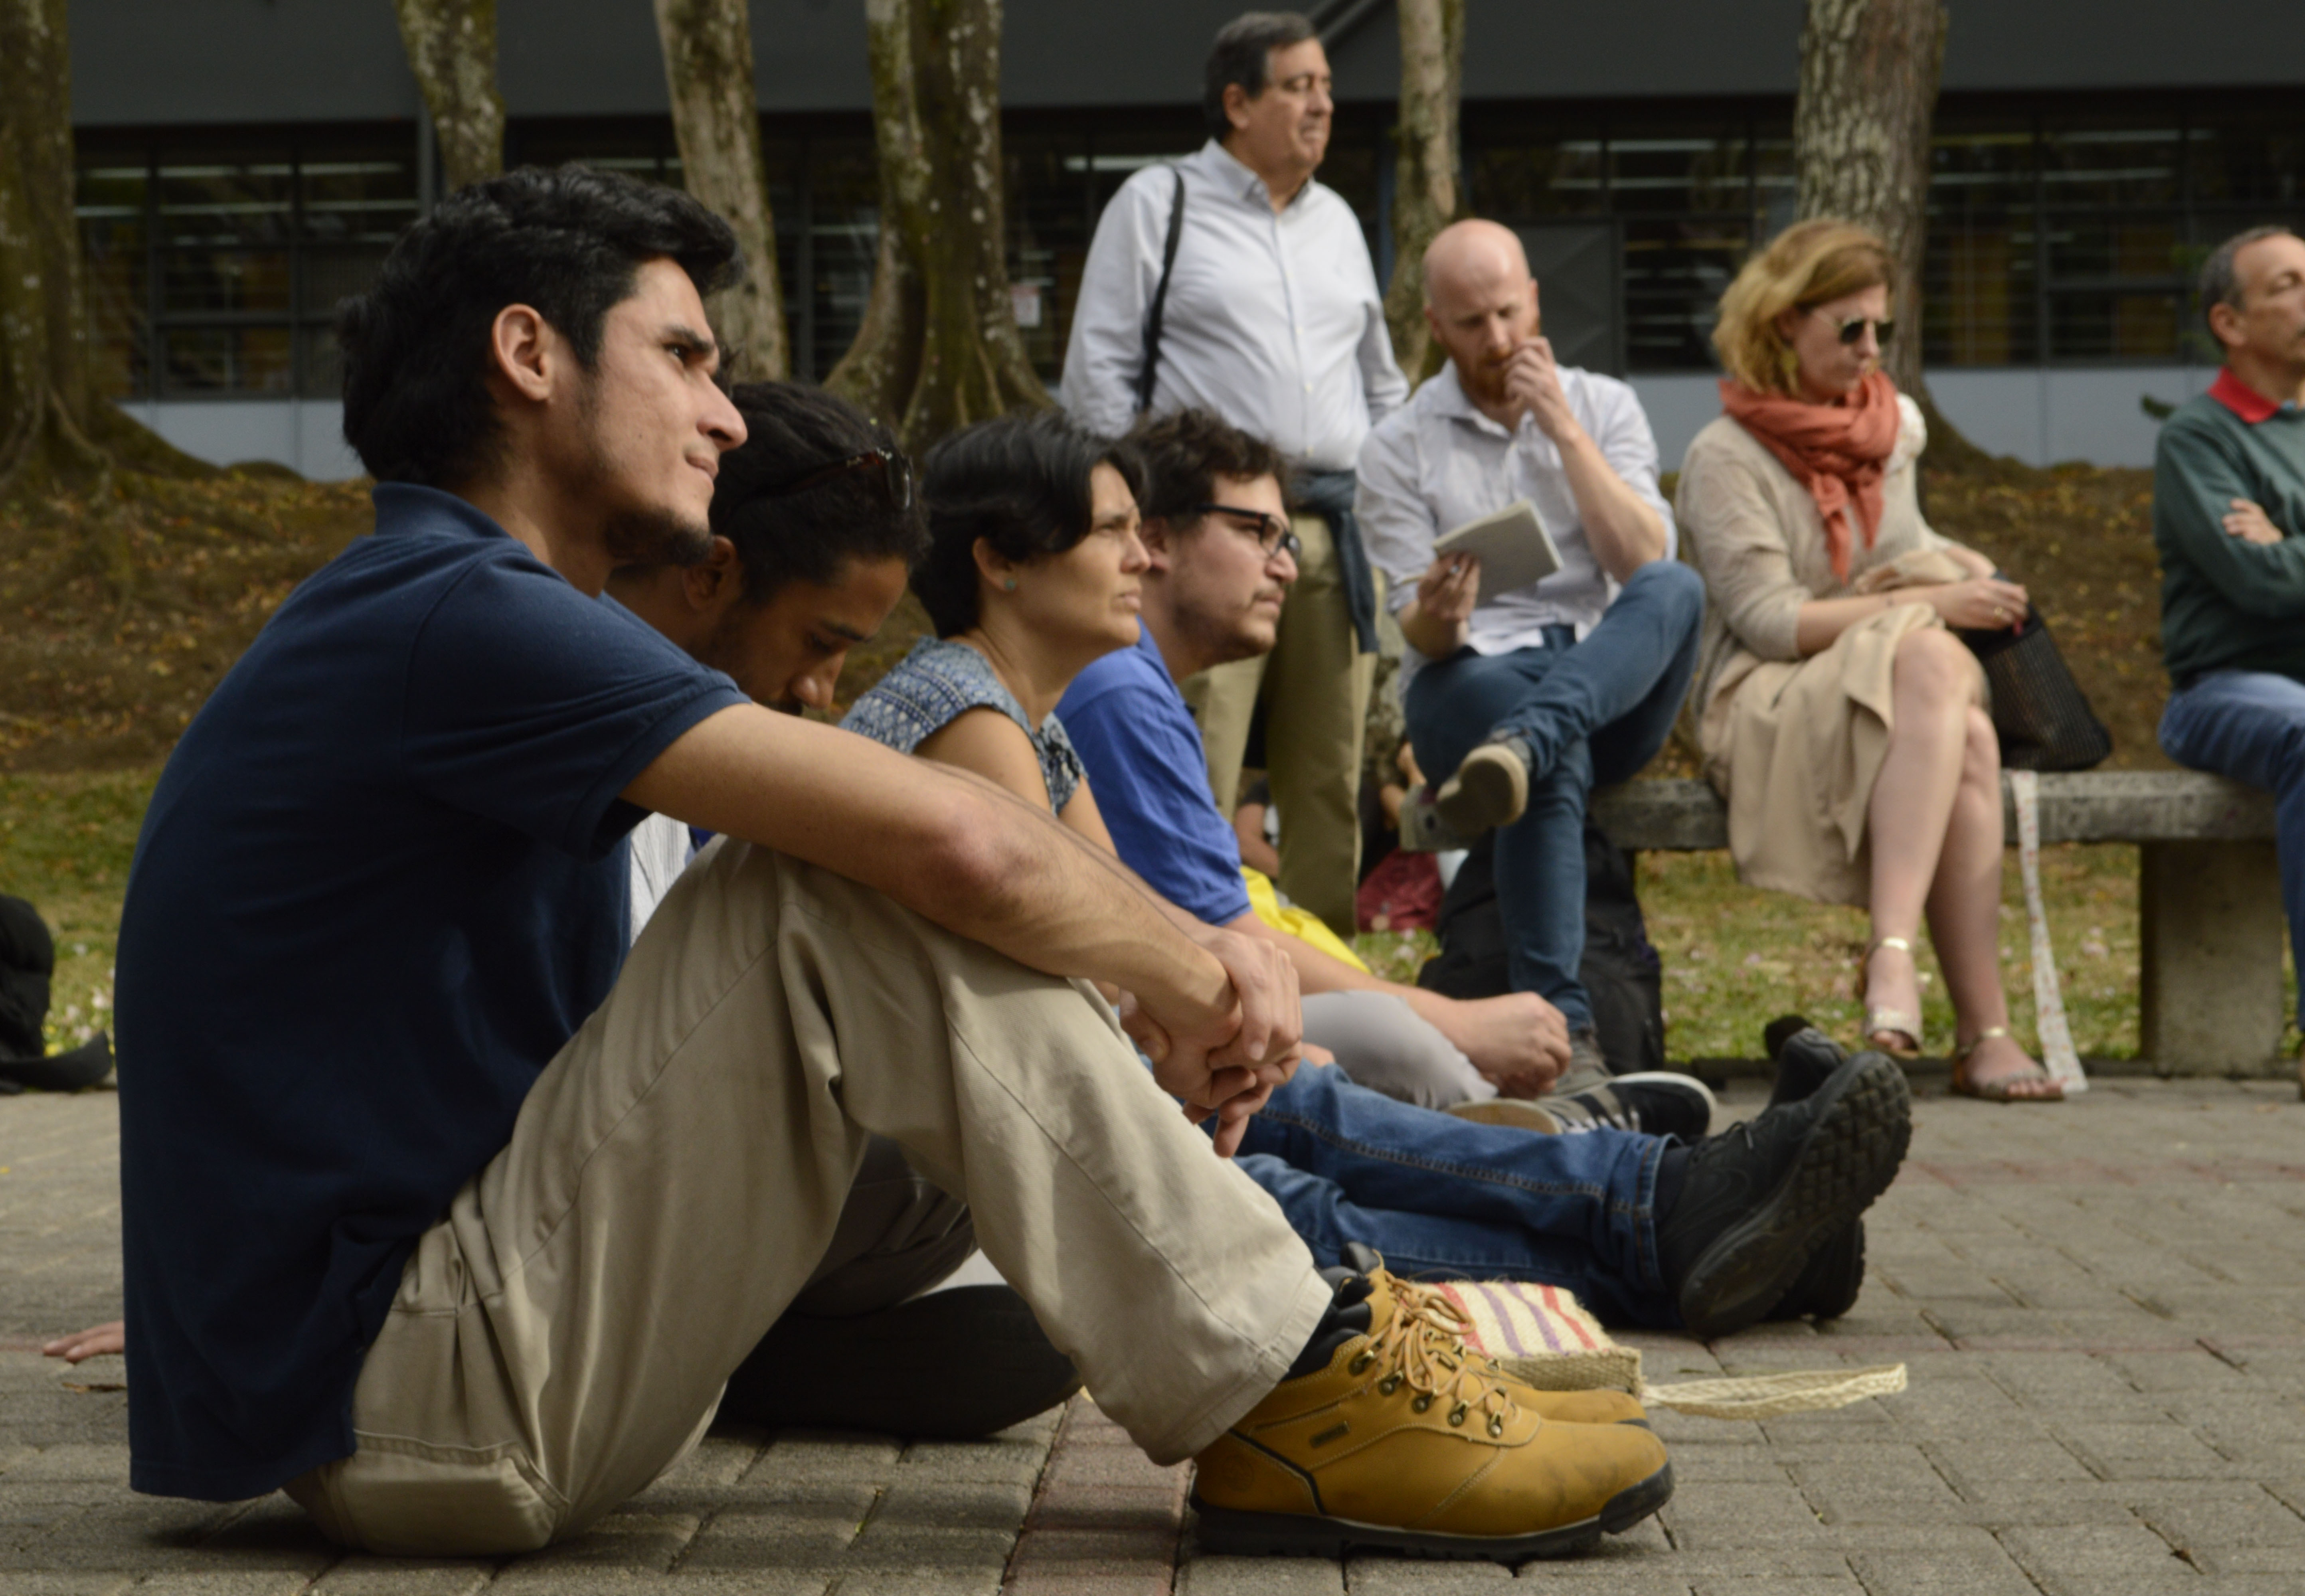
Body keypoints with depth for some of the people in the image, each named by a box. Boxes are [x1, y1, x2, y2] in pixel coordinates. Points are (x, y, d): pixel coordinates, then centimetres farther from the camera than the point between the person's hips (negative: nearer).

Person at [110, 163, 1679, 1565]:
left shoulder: (426, 616, 18)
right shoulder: (452, 618, -16)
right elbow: (952, 842, -24)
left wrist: (1176, 984, 6)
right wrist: (1194, 976, -5)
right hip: (385, 1405, -10)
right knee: (861, 891, -20)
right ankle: (1285, 1386, -13)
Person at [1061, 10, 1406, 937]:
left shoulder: (1337, 222, 21)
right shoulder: (1158, 205, 4)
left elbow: (1382, 382, 27)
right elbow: (1096, 371, 0)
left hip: (1336, 530, 6)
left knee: (1331, 776, 6)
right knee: (1194, 783, -10)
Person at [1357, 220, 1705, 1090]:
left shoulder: (1604, 407, 14)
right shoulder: (1399, 447, 9)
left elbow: (1646, 565, -3)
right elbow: (1420, 633, 0)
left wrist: (1562, 427, -7)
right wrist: (1438, 618, -26)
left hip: (1614, 688, 2)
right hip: (1470, 685, -2)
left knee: (1677, 588, -32)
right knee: (1557, 761, -39)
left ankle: (1522, 747, -54)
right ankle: (1560, 1026, -44)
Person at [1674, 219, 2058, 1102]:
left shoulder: (1895, 424, 19)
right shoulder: (1727, 455, -4)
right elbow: (1768, 622, -12)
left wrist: (1963, 567, 14)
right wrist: (1930, 606, -15)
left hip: (1903, 698, 6)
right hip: (1768, 707, -6)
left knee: (1964, 738, -33)